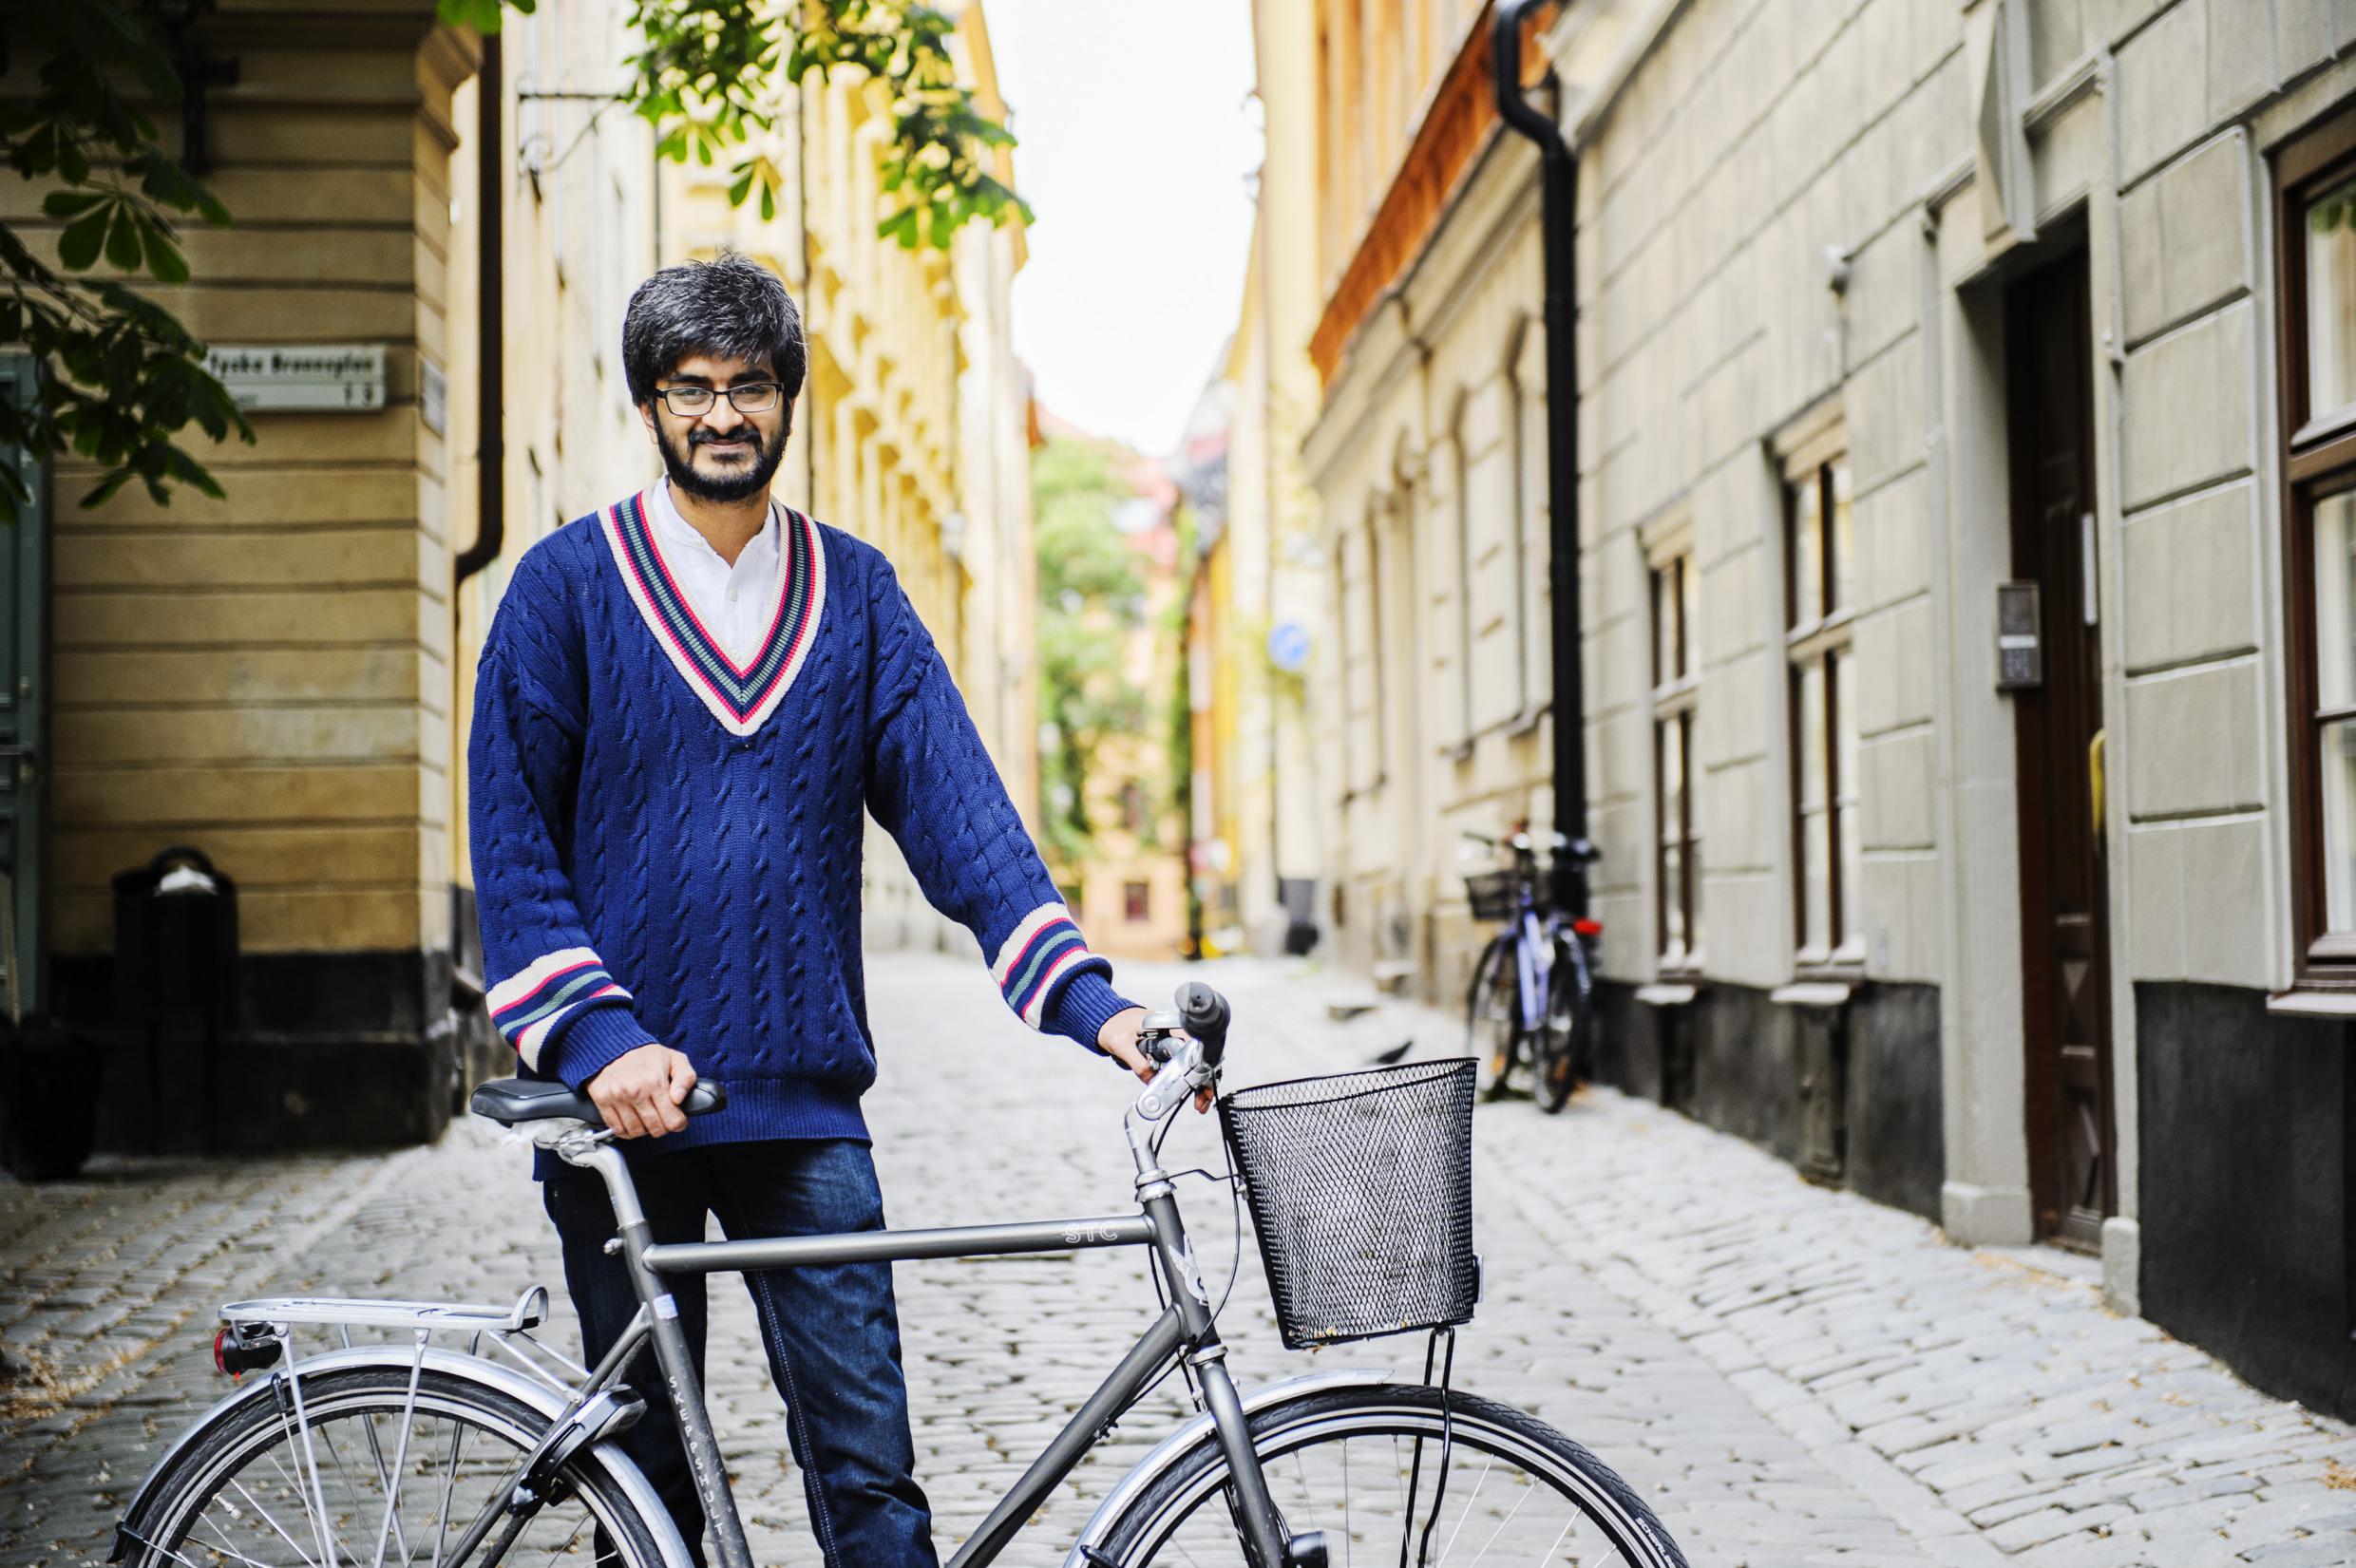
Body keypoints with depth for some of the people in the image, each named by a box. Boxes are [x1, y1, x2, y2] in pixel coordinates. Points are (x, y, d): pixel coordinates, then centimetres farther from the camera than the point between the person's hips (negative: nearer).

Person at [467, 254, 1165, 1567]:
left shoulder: (856, 590, 9)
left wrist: (1089, 999, -10)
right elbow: (513, 845, -3)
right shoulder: (568, 585, 2)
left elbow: (959, 807, 2)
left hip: (805, 1102, 2)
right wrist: (600, 1039, -17)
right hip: (624, 1106, -1)